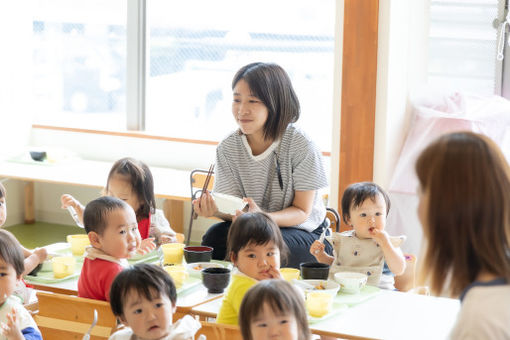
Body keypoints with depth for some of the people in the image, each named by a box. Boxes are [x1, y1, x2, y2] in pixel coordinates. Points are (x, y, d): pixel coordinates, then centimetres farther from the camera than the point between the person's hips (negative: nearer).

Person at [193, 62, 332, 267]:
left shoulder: (302, 147, -17)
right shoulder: (227, 148, -3)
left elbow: (302, 211, -13)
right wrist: (215, 209, -30)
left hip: (304, 233, -3)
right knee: (214, 237, -26)